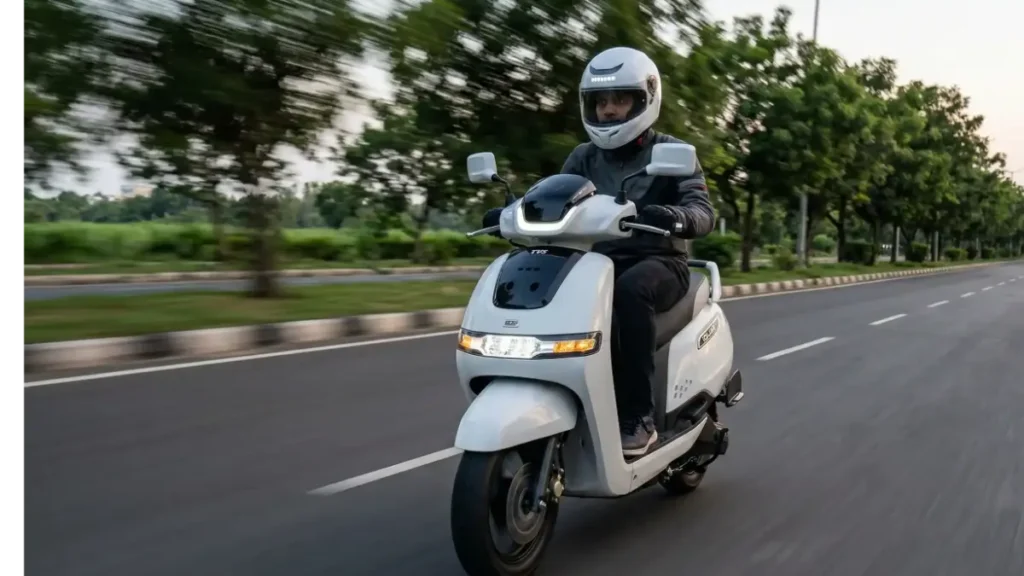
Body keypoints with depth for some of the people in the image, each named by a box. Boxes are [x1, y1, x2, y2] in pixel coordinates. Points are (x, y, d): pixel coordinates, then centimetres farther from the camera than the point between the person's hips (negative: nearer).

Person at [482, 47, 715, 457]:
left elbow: (704, 212, -10)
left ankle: (638, 416, -31)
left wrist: (677, 217, -34)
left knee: (630, 291, -39)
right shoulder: (584, 157, 15)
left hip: (659, 262, -4)